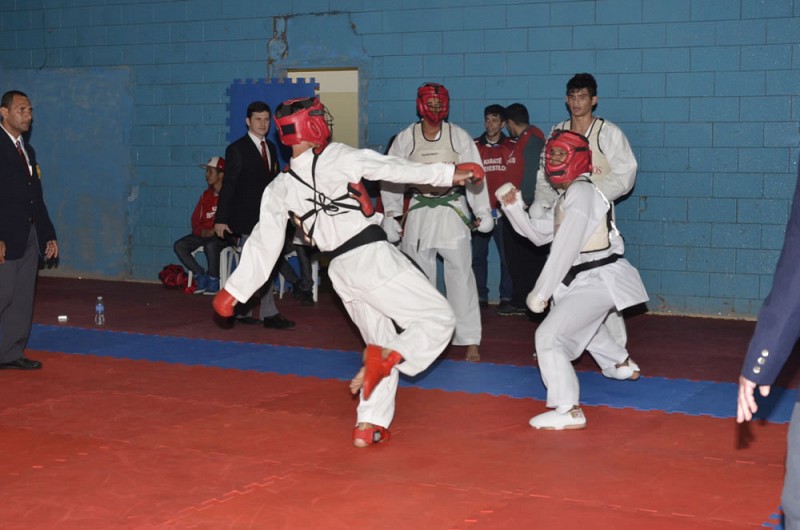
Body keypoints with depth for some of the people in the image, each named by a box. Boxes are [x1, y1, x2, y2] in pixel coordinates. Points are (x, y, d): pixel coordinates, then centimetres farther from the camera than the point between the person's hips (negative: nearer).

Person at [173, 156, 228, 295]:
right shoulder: (206, 195, 13)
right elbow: (195, 219, 15)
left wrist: (214, 231, -21)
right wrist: (201, 231, -6)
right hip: (204, 234, 7)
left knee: (210, 245, -39)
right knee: (179, 246, -13)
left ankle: (214, 280, -18)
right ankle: (201, 276, -4)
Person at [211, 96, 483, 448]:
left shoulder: (279, 188, 6)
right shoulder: (338, 156, -7)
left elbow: (263, 243, 9)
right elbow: (396, 169, -5)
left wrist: (235, 290, 19)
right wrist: (448, 174, 3)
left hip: (341, 271, 6)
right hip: (374, 257, -6)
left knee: (384, 345, 20)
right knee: (439, 320, 2)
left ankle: (368, 426, 16)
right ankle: (385, 358, -23)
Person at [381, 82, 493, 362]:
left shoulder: (459, 136, -3)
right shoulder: (405, 138, -1)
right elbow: (391, 178, 4)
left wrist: (483, 212, -2)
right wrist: (392, 215, 2)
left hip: (452, 211, -2)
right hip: (419, 212, 2)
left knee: (461, 275, -5)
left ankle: (470, 341, 0)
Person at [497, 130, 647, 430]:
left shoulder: (581, 193, -17)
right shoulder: (568, 196, 15)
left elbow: (565, 249, -22)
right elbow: (538, 232, 15)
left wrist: (541, 292, -19)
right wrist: (514, 205, 0)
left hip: (598, 281, -11)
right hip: (592, 280, 11)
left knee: (549, 336, -19)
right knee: (582, 322, 38)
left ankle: (568, 411, -20)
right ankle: (622, 365, 59)